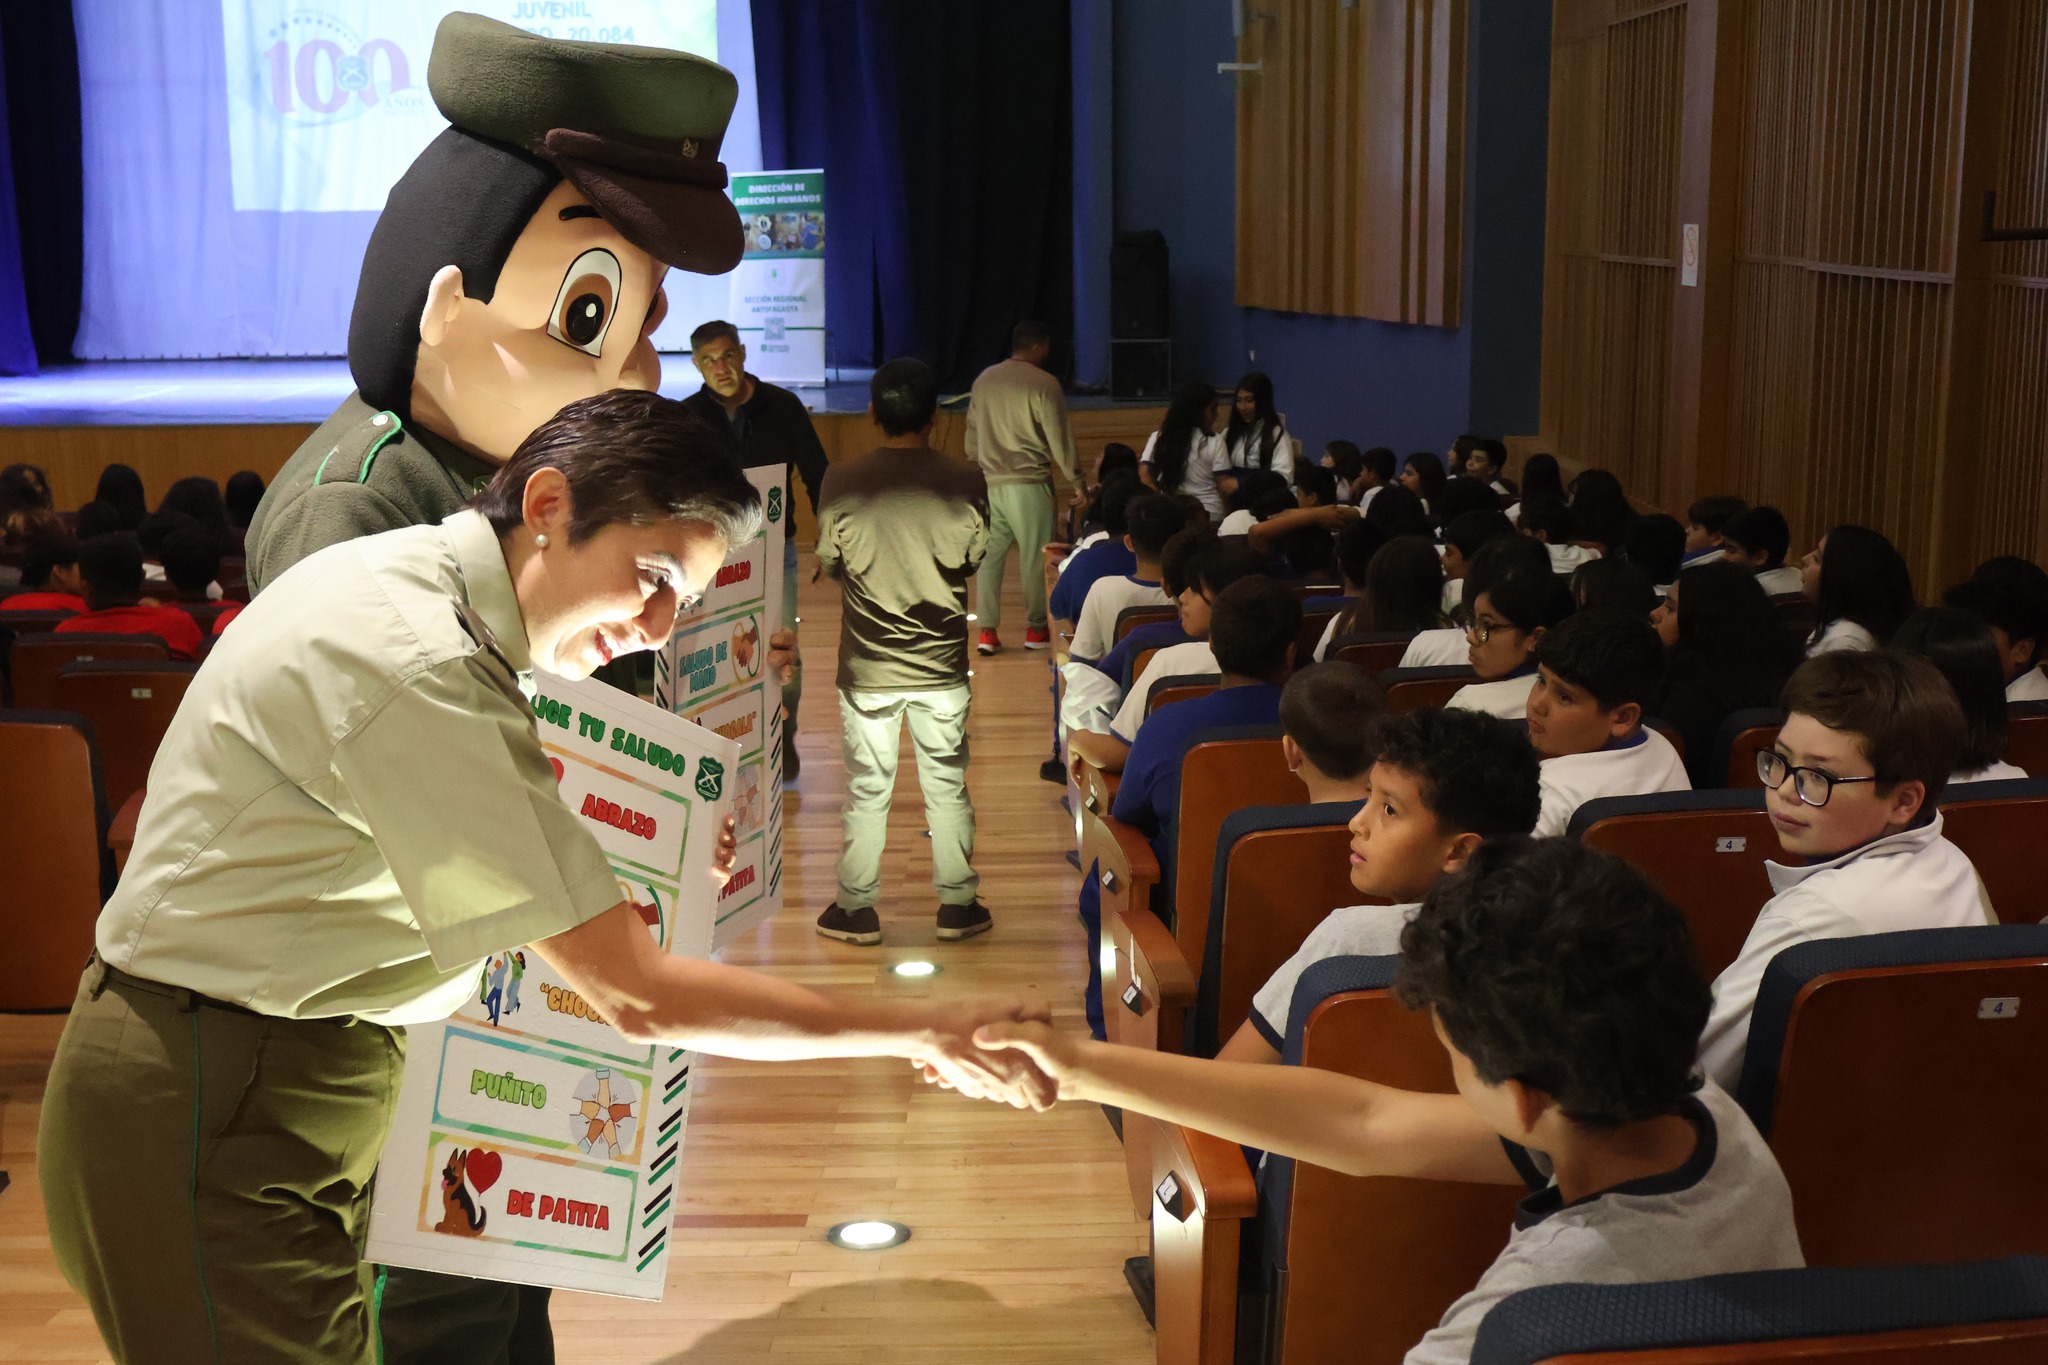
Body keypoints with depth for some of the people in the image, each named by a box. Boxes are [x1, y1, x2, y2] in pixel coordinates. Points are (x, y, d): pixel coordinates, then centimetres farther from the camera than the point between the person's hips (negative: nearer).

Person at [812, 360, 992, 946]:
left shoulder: (842, 480, -10)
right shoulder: (965, 480, -9)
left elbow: (830, 563, 1)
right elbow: (973, 558, 4)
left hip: (867, 666, 0)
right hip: (942, 664, 1)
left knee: (867, 789, 10)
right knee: (947, 787, 12)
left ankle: (856, 909, 18)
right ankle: (957, 906, 20)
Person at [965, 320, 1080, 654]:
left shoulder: (983, 380, 10)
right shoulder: (1044, 384, -8)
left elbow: (972, 433, 16)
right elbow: (1059, 438, -8)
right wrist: (1074, 477, 1)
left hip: (988, 483, 5)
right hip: (1028, 484, -5)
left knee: (989, 555, 7)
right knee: (1034, 557, 5)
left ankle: (987, 631, 4)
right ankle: (1036, 629, 13)